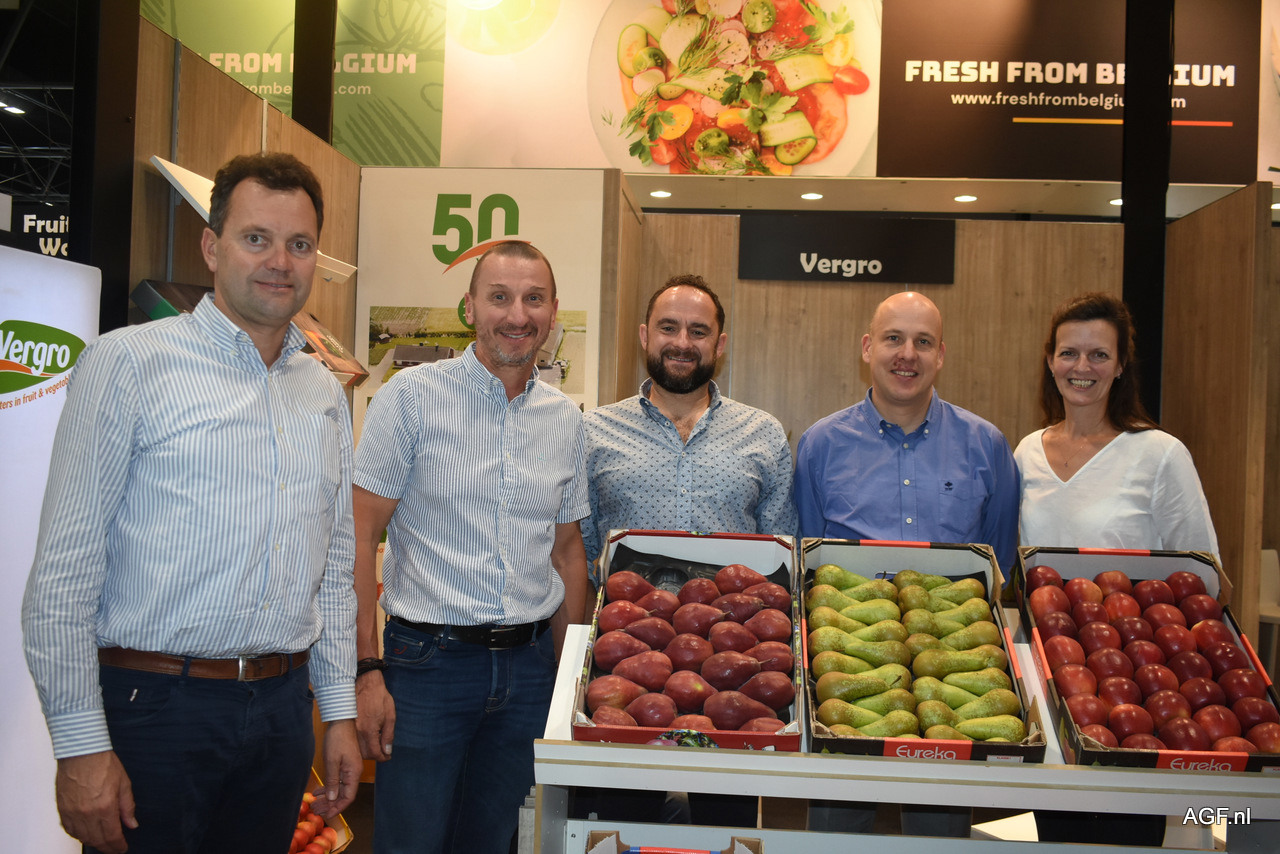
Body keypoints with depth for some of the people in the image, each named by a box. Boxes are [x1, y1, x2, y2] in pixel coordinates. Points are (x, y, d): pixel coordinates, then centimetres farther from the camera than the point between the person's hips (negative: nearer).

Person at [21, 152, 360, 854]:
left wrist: (339, 711, 13)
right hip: (154, 707, -5)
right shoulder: (128, 362, -7)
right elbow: (64, 571, -10)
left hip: (281, 709, 5)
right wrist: (80, 745, -13)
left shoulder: (325, 393, 11)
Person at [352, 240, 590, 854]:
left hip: (529, 665, 5)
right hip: (428, 659, -4)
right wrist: (366, 670, -14)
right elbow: (360, 538, -8)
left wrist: (566, 674, 12)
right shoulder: (413, 395, -6)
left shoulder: (565, 418, 9)